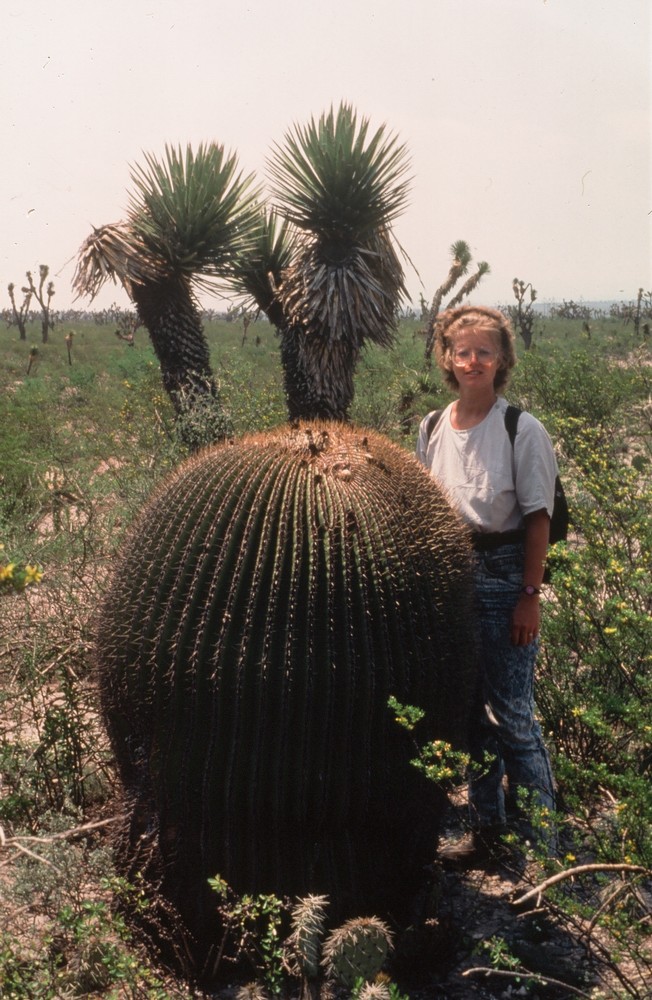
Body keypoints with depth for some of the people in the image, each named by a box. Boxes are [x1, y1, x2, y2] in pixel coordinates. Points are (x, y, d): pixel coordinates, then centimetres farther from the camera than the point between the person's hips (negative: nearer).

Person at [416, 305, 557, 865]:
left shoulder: (522, 430, -9)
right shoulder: (432, 429, 6)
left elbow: (538, 518, -8)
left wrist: (530, 596, -12)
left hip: (503, 575, -5)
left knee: (512, 715, -3)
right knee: (471, 710, 13)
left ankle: (541, 839, 13)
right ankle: (487, 832, 27)